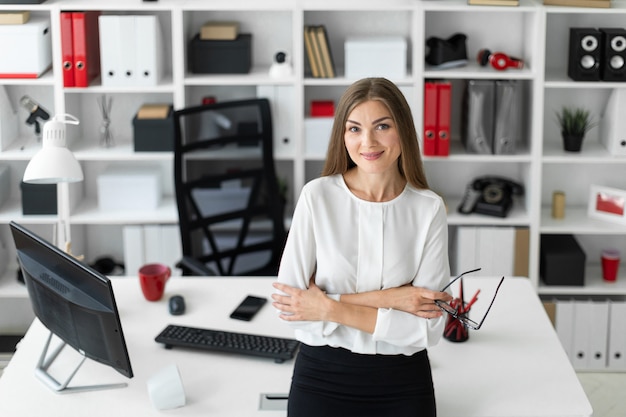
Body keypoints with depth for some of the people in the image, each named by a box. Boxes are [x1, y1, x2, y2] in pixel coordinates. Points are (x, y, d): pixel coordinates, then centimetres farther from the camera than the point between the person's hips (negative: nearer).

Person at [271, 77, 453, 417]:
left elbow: (428, 327, -12)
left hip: (402, 384, 1)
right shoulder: (318, 196, -8)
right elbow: (288, 303, -13)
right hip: (322, 378, -1)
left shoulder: (428, 209, -6)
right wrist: (384, 299, -17)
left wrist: (333, 309, -16)